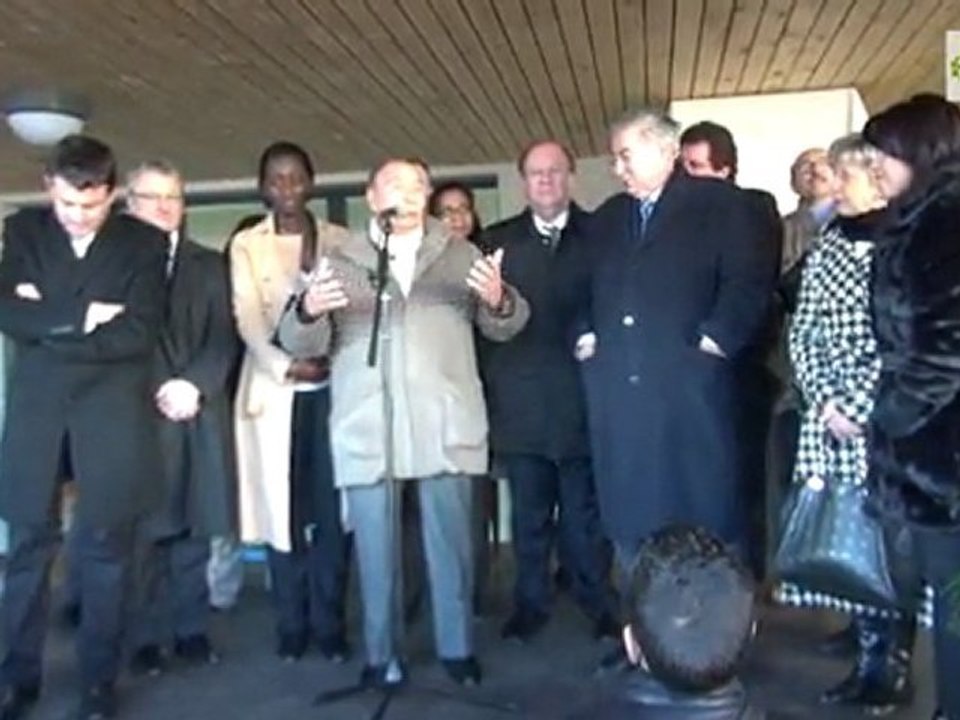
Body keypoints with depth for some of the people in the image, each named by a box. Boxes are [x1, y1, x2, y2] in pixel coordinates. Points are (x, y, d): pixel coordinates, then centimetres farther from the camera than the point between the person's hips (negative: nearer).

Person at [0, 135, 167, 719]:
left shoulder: (145, 242, 1)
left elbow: (138, 333, -10)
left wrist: (48, 328, -9)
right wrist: (81, 318, -13)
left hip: (113, 409, -2)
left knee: (105, 547, 5)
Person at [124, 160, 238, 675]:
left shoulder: (209, 265, 16)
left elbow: (223, 337, 6)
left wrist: (194, 385, -9)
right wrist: (153, 391, -11)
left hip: (198, 413, 2)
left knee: (194, 527, 5)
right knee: (142, 530, 0)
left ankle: (192, 630, 15)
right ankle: (144, 637, 11)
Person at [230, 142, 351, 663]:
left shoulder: (339, 240, 12)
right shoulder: (246, 244, 9)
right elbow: (248, 316, -3)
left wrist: (330, 358, -12)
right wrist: (285, 365, -19)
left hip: (331, 386, 1)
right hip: (274, 388, 0)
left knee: (332, 508, -1)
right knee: (281, 507, 1)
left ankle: (329, 624, 10)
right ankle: (291, 626, 13)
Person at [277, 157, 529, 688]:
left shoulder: (460, 256, 12)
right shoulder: (339, 262, 10)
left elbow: (502, 328, 6)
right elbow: (302, 344, 4)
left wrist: (499, 300, -18)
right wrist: (309, 311, -20)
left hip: (445, 425, 0)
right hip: (367, 430, 0)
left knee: (450, 540, 5)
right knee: (375, 547, 5)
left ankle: (457, 648, 20)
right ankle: (381, 654, 19)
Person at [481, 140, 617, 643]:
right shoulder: (498, 240, 10)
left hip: (581, 393, -1)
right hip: (521, 398, 1)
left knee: (585, 508, 10)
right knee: (528, 511, 10)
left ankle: (598, 602, 22)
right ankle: (530, 602, 22)